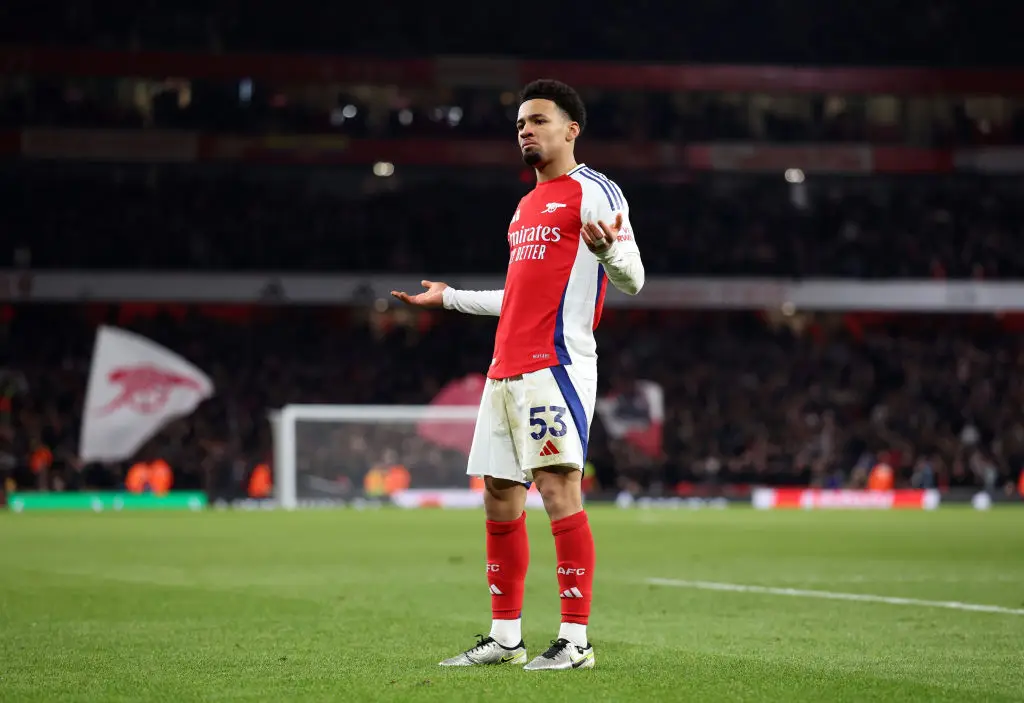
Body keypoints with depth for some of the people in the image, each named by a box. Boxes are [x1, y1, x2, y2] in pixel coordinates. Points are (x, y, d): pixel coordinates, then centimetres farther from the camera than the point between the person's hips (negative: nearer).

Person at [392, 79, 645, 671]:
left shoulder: (593, 192, -2)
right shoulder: (528, 205, 24)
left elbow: (632, 280, -10)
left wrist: (607, 248, -33)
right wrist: (449, 298, 39)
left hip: (557, 364, -9)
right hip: (506, 370, 9)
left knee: (559, 489, -14)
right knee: (499, 497, 8)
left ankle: (576, 640, -13)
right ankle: (506, 638, 16)